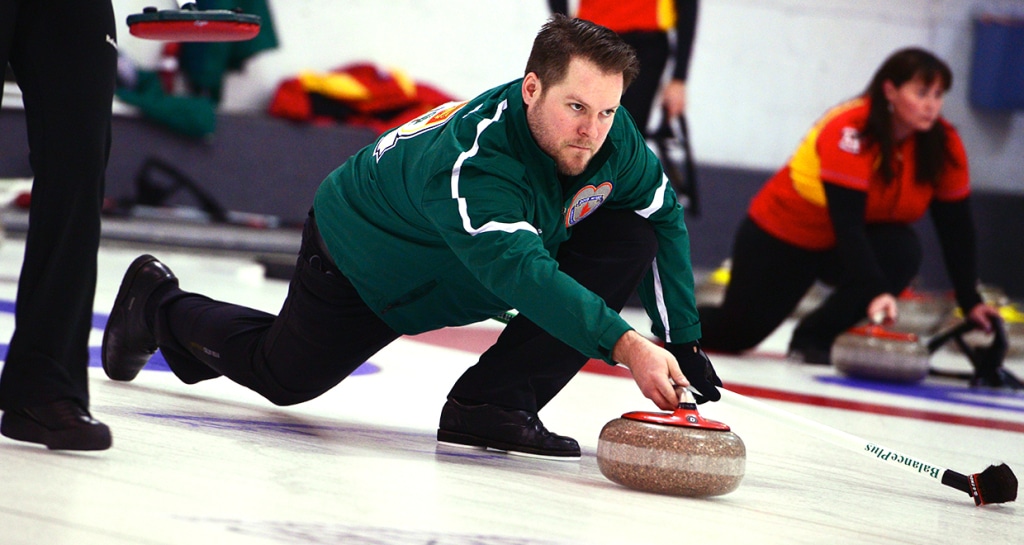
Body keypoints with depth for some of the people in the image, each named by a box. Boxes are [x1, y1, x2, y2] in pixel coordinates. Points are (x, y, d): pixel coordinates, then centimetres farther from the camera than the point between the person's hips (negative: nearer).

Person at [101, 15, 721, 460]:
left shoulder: (612, 136, -24)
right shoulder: (472, 160, -46)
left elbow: (666, 218, -8)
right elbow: (522, 274, -57)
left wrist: (683, 340, -13)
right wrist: (623, 345, -67)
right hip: (362, 261, -6)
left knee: (629, 240, -17)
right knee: (284, 375, 13)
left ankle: (491, 404, -11)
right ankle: (159, 304, 43)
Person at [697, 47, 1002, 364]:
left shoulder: (944, 144, -16)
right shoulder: (849, 133, -33)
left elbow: (956, 228, -10)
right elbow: (846, 222, -39)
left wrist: (969, 302, -16)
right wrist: (875, 291, -48)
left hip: (859, 241, 5)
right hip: (783, 237, -4)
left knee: (902, 252, -29)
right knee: (734, 333, 4)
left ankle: (814, 339, -14)